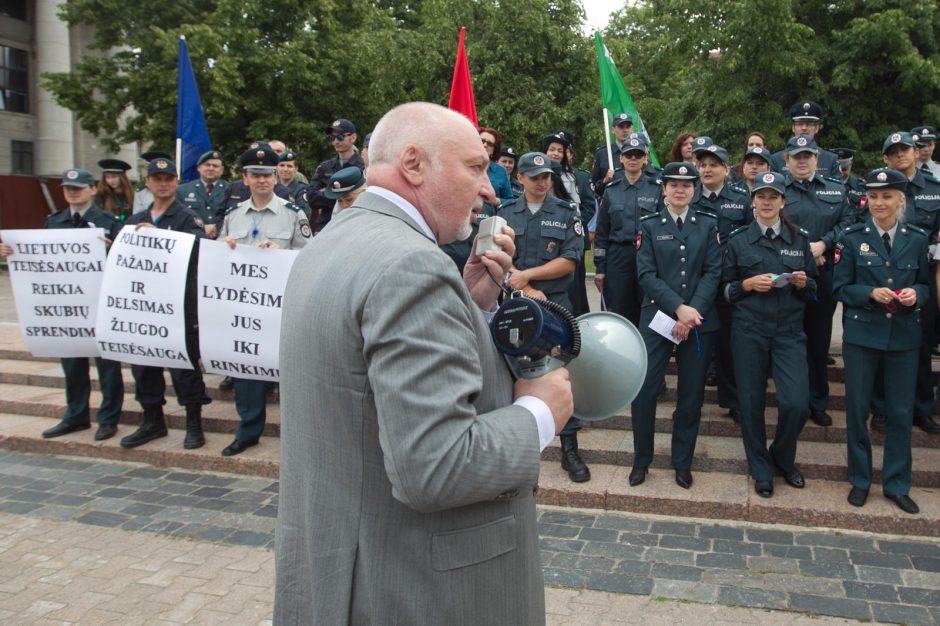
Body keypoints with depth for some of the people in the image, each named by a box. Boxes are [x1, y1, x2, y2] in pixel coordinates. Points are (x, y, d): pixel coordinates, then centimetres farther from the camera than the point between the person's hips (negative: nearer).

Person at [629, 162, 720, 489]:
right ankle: (641, 459, 13)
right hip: (656, 316, -1)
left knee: (691, 394, 6)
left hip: (700, 320, 2)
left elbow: (713, 272, 0)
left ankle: (683, 462, 22)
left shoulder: (708, 223, 8)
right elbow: (646, 274, -4)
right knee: (644, 390, -6)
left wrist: (693, 312, -12)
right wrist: (678, 308, -15)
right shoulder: (649, 225, 4)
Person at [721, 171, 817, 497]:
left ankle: (783, 458, 21)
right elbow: (724, 289, 5)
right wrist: (748, 284, -13)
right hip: (749, 330, -1)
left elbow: (814, 289, 14)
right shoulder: (737, 239, 4)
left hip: (789, 330, 1)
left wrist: (803, 283, -8)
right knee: (751, 402, 3)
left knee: (796, 403, -9)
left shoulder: (799, 238, 9)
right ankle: (761, 470, 22)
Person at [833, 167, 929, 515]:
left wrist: (916, 294, -13)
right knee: (857, 408, 5)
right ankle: (860, 480, 22)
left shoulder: (917, 239, 3)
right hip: (861, 335, -1)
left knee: (901, 412, 6)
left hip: (904, 337, 1)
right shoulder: (852, 238, -1)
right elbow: (840, 287, -1)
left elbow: (927, 286, 9)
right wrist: (870, 293, -18)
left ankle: (897, 484, 22)